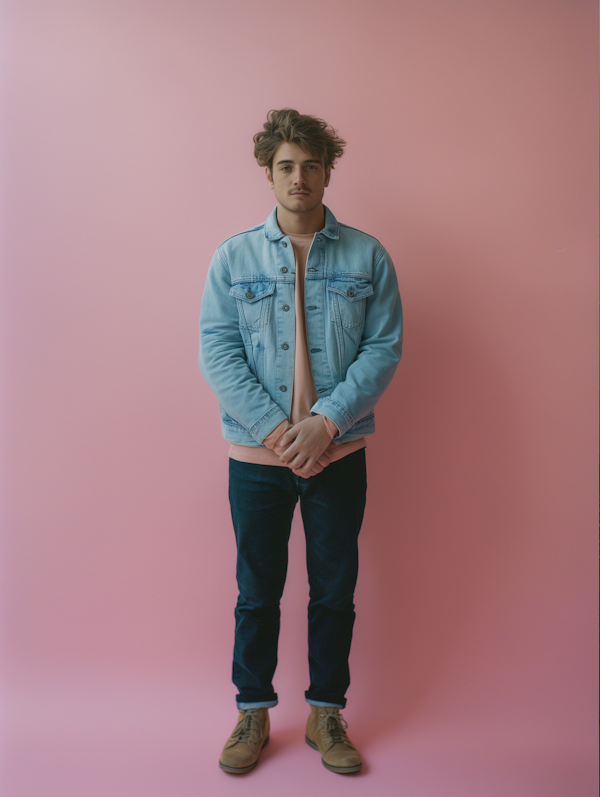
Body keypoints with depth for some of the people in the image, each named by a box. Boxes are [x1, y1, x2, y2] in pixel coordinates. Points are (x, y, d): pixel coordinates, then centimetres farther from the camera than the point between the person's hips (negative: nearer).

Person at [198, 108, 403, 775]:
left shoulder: (367, 257, 1)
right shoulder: (233, 257, 2)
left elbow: (384, 348, -4)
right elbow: (217, 351, -5)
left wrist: (327, 420, -16)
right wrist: (274, 427, -15)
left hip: (339, 452, 1)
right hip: (256, 454, 0)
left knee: (335, 590, 12)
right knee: (257, 591, 12)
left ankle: (326, 713, 32)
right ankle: (253, 713, 32)